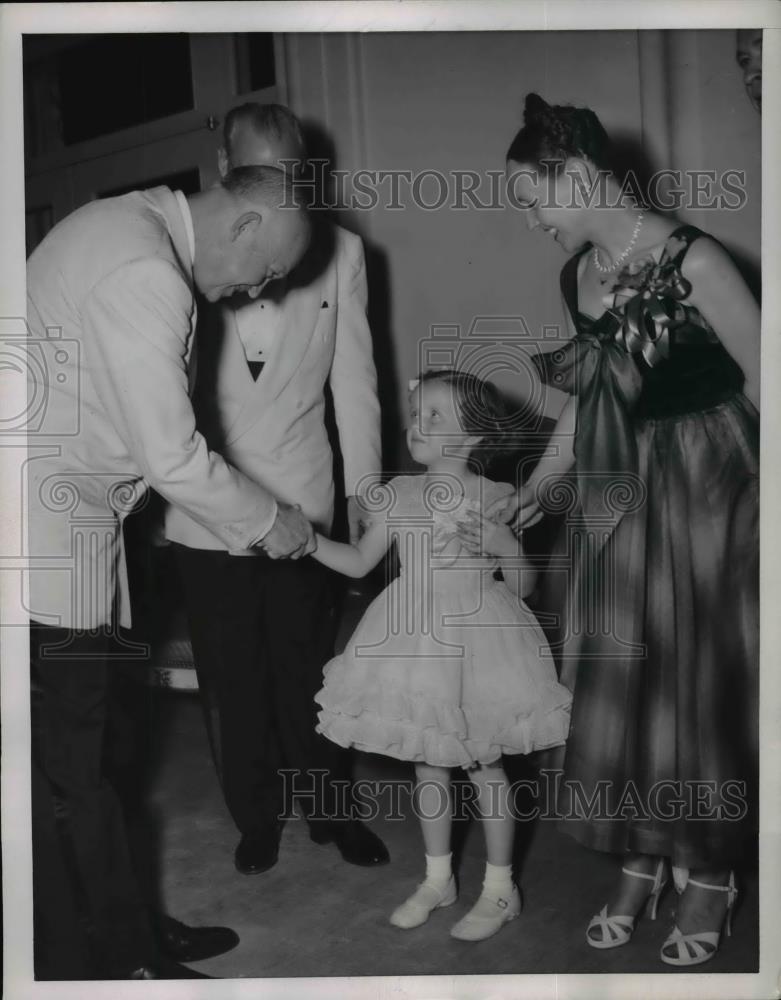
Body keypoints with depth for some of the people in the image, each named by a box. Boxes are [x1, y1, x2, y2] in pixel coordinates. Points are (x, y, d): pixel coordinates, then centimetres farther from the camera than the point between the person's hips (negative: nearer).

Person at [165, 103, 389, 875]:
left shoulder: (338, 252, 1)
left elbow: (353, 379, 3)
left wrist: (363, 490, 2)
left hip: (301, 500, 0)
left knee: (308, 667, 10)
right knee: (230, 678, 11)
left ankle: (330, 808, 31)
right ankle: (256, 817, 32)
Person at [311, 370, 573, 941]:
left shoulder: (495, 500, -10)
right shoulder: (399, 496, 1)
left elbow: (525, 585, -4)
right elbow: (360, 562, 7)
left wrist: (497, 544, -21)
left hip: (476, 637, -4)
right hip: (416, 637, 4)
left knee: (485, 764, 7)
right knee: (427, 762, 14)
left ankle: (500, 889, 25)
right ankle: (438, 879, 33)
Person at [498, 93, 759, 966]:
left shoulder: (689, 259, -16)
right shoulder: (576, 276, 5)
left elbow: (761, 377, -10)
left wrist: (749, 483, -5)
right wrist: (540, 484, 14)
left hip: (706, 486, -6)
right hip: (615, 496, 6)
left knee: (702, 680, 5)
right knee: (616, 678, 10)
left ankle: (709, 876, 26)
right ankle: (640, 861, 28)